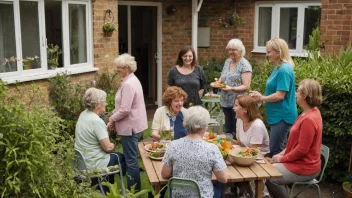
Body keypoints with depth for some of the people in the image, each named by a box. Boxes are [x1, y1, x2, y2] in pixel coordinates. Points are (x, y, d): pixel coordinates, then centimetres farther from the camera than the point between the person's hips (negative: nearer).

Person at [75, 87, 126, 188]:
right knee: (123, 158, 13)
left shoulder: (84, 114, 2)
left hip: (81, 160, 9)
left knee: (116, 155, 27)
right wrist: (113, 145, -2)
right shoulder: (96, 121, -26)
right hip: (92, 163, -9)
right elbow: (108, 147, -24)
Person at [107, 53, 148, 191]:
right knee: (131, 158, 18)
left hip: (130, 127, -11)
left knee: (131, 160, -1)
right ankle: (134, 188, 28)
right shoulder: (132, 80, 12)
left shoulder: (128, 84, -21)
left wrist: (112, 119, -10)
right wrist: (114, 116, 10)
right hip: (133, 125, 11)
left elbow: (125, 109, -26)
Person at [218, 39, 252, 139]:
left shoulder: (245, 65, -10)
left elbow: (246, 86, -15)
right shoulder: (227, 62, 11)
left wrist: (231, 88, -27)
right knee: (228, 129, 15)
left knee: (236, 132, -2)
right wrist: (218, 82, -1)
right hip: (226, 102, 7)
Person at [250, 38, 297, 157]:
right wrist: (262, 99, 7)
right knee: (275, 150, 18)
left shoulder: (284, 70, -20)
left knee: (275, 151, -2)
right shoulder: (278, 68, 12)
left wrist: (262, 98, -9)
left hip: (282, 116, -10)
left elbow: (280, 95, -22)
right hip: (277, 115, 10)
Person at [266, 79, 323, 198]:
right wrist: (284, 152, 6)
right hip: (301, 162, 10)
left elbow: (302, 149, -25)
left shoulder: (309, 119, -28)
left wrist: (282, 158, -12)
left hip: (304, 168, -10)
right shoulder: (310, 112, 6)